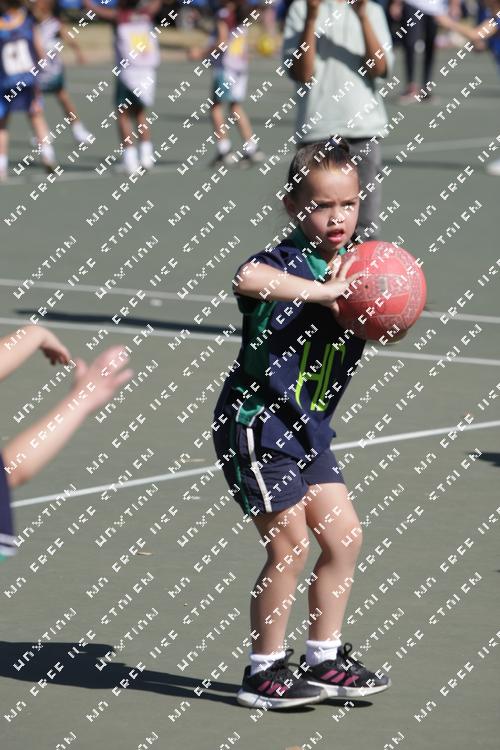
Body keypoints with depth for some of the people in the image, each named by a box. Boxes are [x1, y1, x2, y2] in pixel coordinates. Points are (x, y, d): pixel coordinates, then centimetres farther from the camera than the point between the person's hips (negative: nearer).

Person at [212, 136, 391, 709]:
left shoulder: (352, 267, 6)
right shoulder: (288, 263, -20)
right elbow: (248, 278, -44)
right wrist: (321, 292, -41)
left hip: (305, 428, 9)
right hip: (257, 424, -8)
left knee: (343, 535, 9)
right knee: (289, 542, -6)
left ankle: (322, 660, 21)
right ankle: (263, 672, 6)